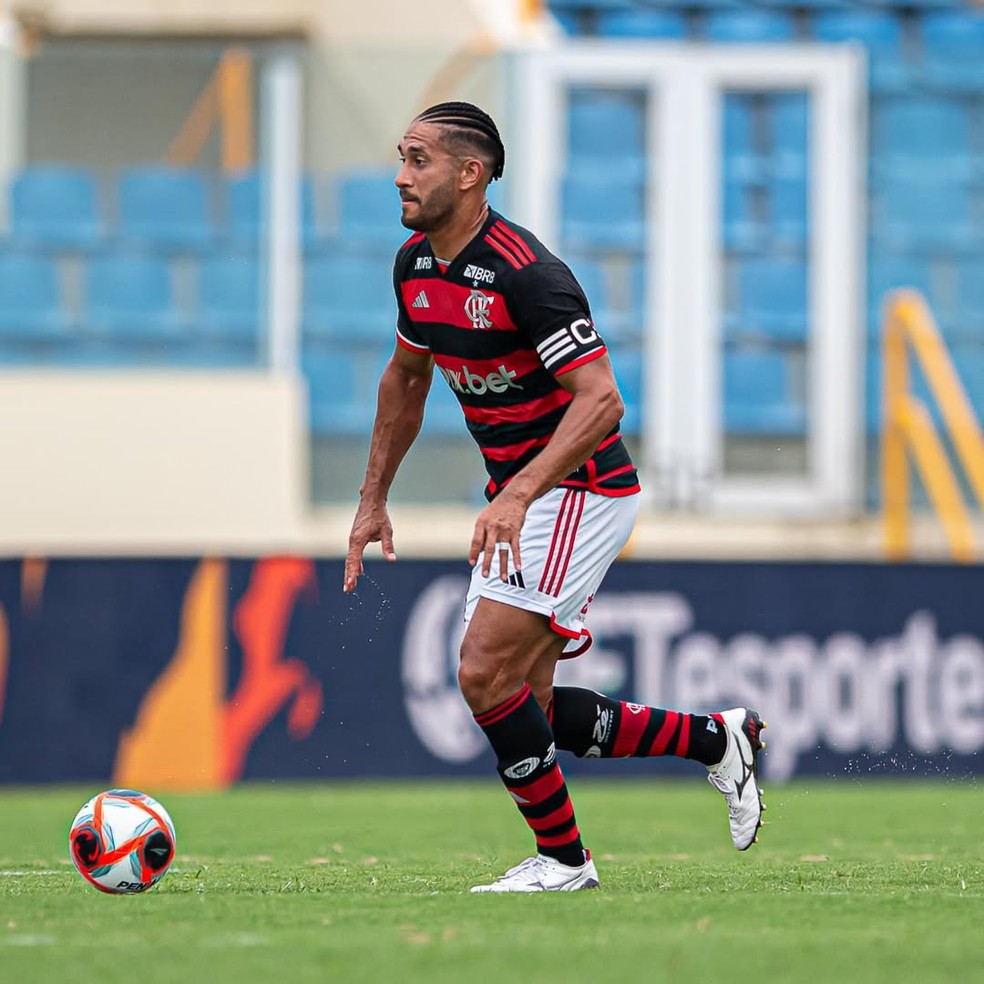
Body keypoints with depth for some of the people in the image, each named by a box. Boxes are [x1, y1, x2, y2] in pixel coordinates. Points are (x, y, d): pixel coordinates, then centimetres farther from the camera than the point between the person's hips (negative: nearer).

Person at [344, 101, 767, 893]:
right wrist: (373, 499, 18)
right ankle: (715, 739, 22)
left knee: (485, 673, -17)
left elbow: (601, 401, -28)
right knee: (524, 705, 8)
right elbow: (406, 377, 21)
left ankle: (562, 857, -1)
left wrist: (519, 495, -38)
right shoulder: (415, 265, 3)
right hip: (518, 497, 9)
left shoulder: (525, 273, -23)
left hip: (579, 492, -9)